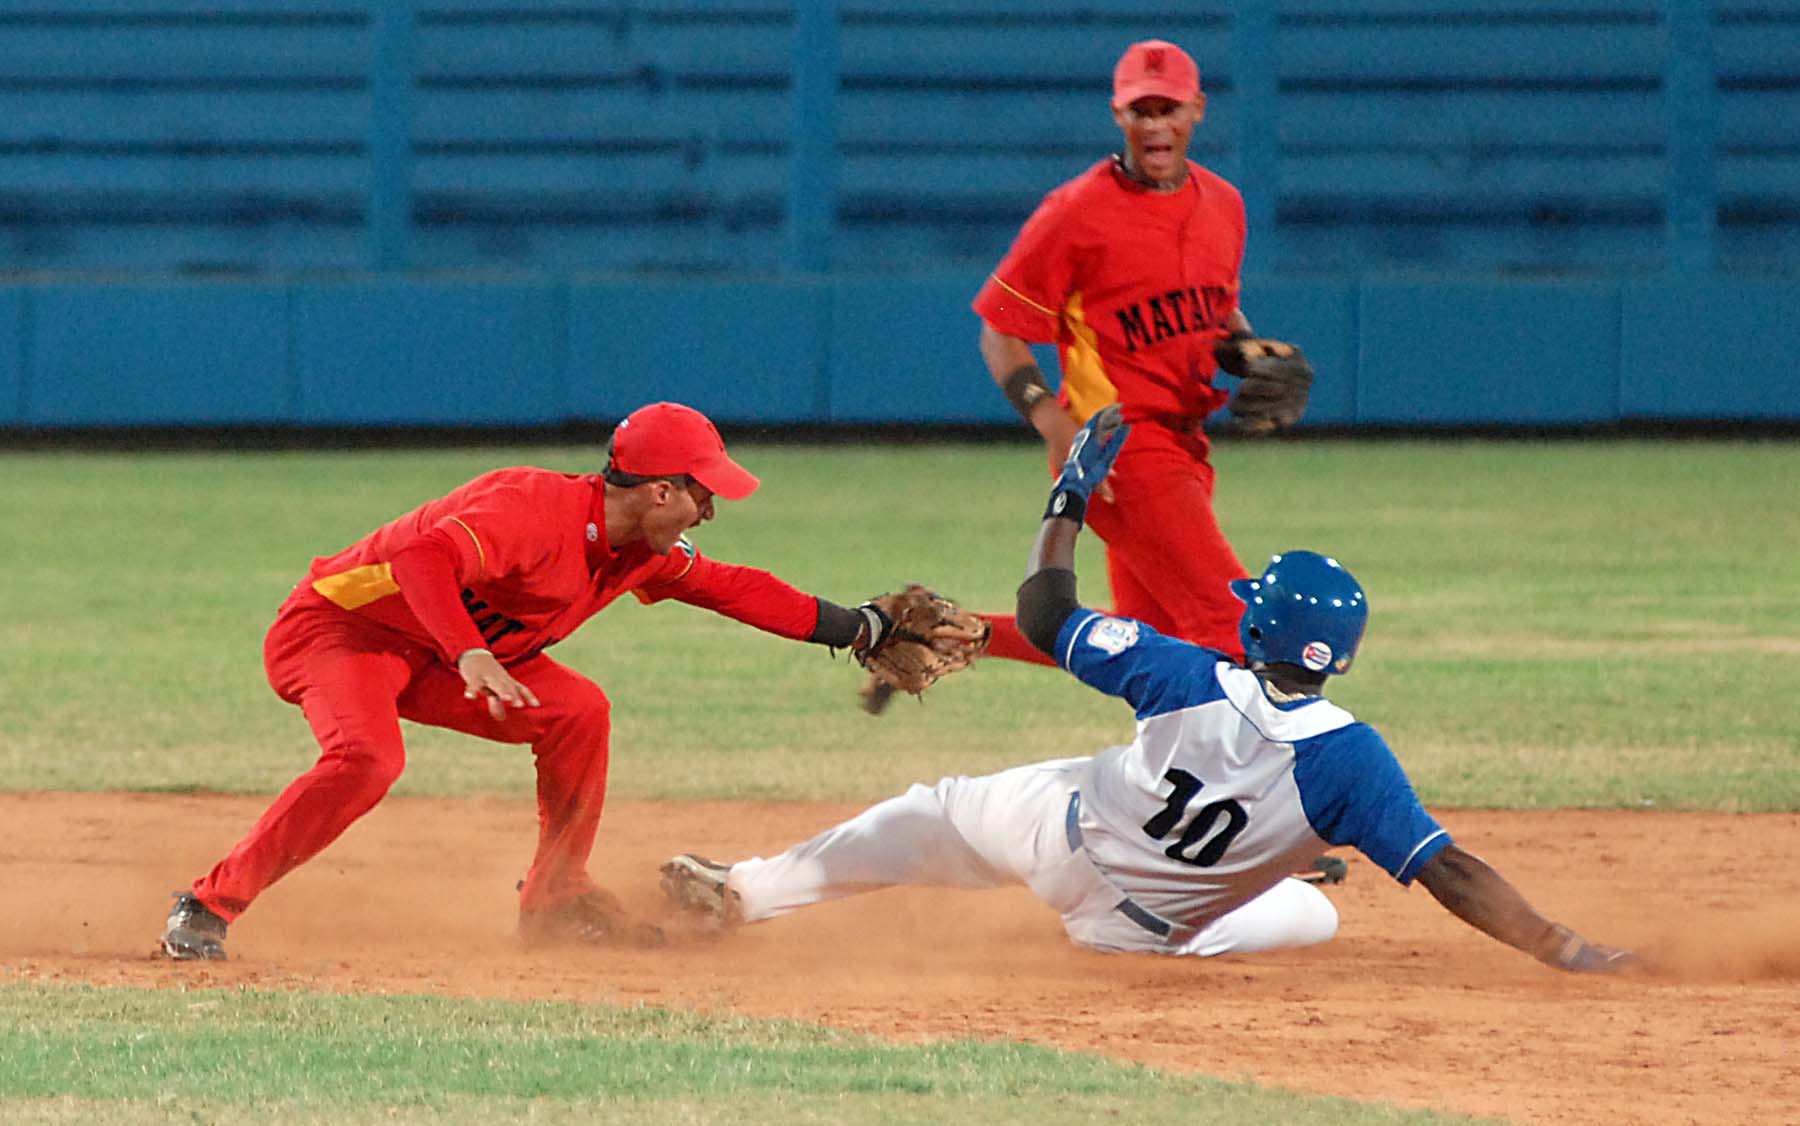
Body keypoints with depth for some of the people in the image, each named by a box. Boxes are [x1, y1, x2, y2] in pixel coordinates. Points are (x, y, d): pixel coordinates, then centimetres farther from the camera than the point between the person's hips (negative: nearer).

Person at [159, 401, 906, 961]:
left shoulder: (643, 554, 0)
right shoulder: (536, 509, -30)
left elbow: (731, 589, 14)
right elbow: (427, 554, -44)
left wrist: (855, 628, 12)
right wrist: (469, 654, -57)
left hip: (435, 653, 9)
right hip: (340, 624, -9)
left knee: (578, 712, 1)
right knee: (368, 758, -33)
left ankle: (557, 902, 13)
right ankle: (207, 909, -27)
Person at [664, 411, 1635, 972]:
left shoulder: (1190, 679, -25)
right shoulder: (1348, 759, -30)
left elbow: (1044, 613, -12)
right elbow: (1448, 871, -35)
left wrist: (1071, 495, 1)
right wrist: (1563, 950, -34)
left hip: (1063, 827, 0)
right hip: (1144, 928, 0)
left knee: (938, 813, 28)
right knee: (1314, 917, 26)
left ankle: (745, 891, 38)